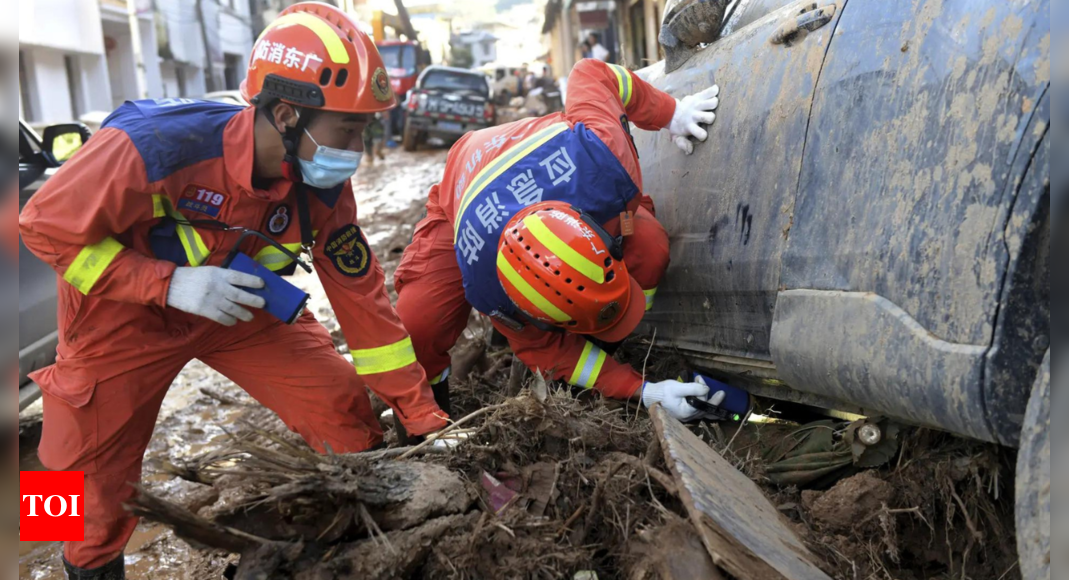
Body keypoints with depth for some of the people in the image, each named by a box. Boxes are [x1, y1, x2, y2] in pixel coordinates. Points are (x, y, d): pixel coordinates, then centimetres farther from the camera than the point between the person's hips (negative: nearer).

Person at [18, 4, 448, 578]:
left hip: (236, 306, 3)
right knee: (96, 469, 8)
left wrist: (424, 418, -11)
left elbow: (361, 294, -12)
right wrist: (171, 283, -34)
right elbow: (47, 226, -22)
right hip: (123, 312, -3)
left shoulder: (323, 186, -19)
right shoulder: (157, 144, -35)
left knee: (344, 411, -6)